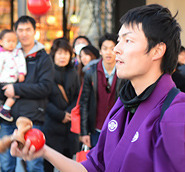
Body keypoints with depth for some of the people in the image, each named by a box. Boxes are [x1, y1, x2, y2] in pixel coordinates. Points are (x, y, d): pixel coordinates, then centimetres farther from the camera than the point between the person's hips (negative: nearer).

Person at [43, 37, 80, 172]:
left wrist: (69, 113, -8)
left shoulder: (73, 73, 12)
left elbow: (78, 98, 10)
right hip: (51, 124, -4)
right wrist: (60, 115, -12)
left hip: (70, 126, 4)